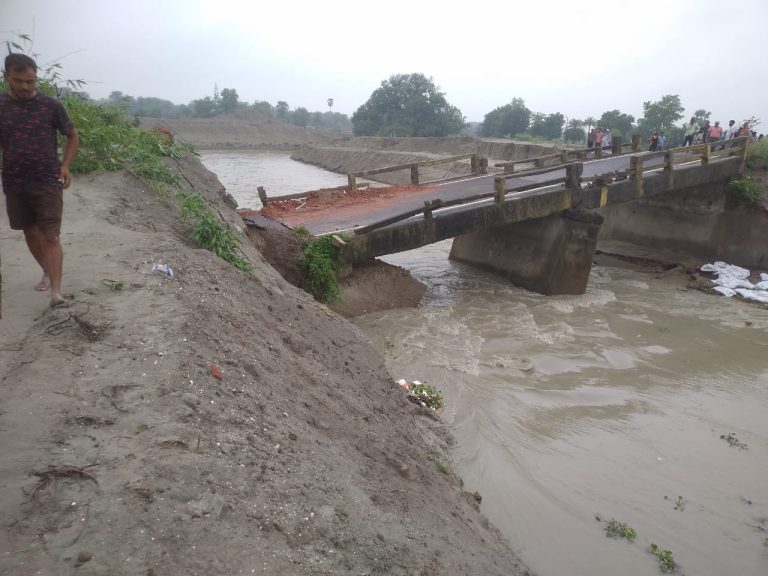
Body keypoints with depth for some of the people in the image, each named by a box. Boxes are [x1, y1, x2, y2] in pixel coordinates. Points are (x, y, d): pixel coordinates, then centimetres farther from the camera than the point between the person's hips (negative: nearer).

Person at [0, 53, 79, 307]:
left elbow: (73, 136, 8)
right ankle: (47, 272, 35)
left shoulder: (51, 105, -4)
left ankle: (56, 291, -11)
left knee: (50, 236, -9)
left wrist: (65, 166, -3)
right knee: (30, 232, 14)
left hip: (48, 182, -3)